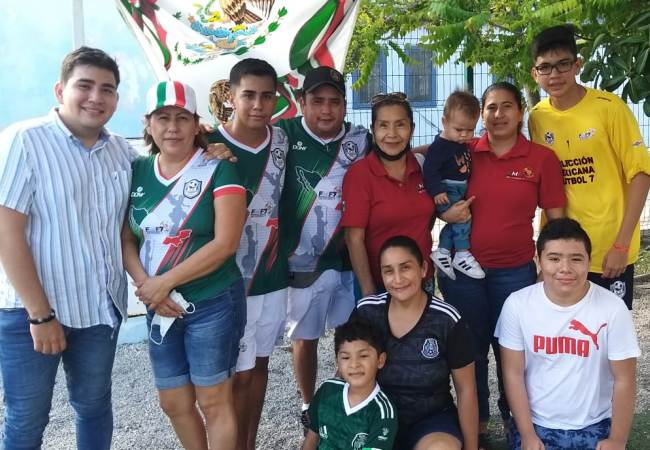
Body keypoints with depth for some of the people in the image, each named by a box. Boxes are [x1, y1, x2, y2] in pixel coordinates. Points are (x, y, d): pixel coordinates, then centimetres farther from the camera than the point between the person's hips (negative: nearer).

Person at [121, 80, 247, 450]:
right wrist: (145, 285, -12)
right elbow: (125, 239, 5)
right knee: (174, 402, 16)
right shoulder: (137, 171, 5)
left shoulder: (219, 170, -9)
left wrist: (164, 282, -16)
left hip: (213, 304, -5)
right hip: (161, 307, 5)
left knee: (214, 401, 5)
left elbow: (226, 243, -17)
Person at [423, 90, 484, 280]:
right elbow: (430, 169, -22)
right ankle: (462, 255, -12)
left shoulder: (463, 144, 11)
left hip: (460, 191, 9)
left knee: (455, 222, 9)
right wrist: (437, 191, -27)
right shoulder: (440, 146, -17)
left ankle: (442, 252, 19)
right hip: (446, 193, -9)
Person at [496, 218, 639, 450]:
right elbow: (513, 374, -6)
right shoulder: (517, 304, -11)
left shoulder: (613, 308, -14)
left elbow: (624, 380, -6)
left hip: (595, 427, 1)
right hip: (536, 424, 0)